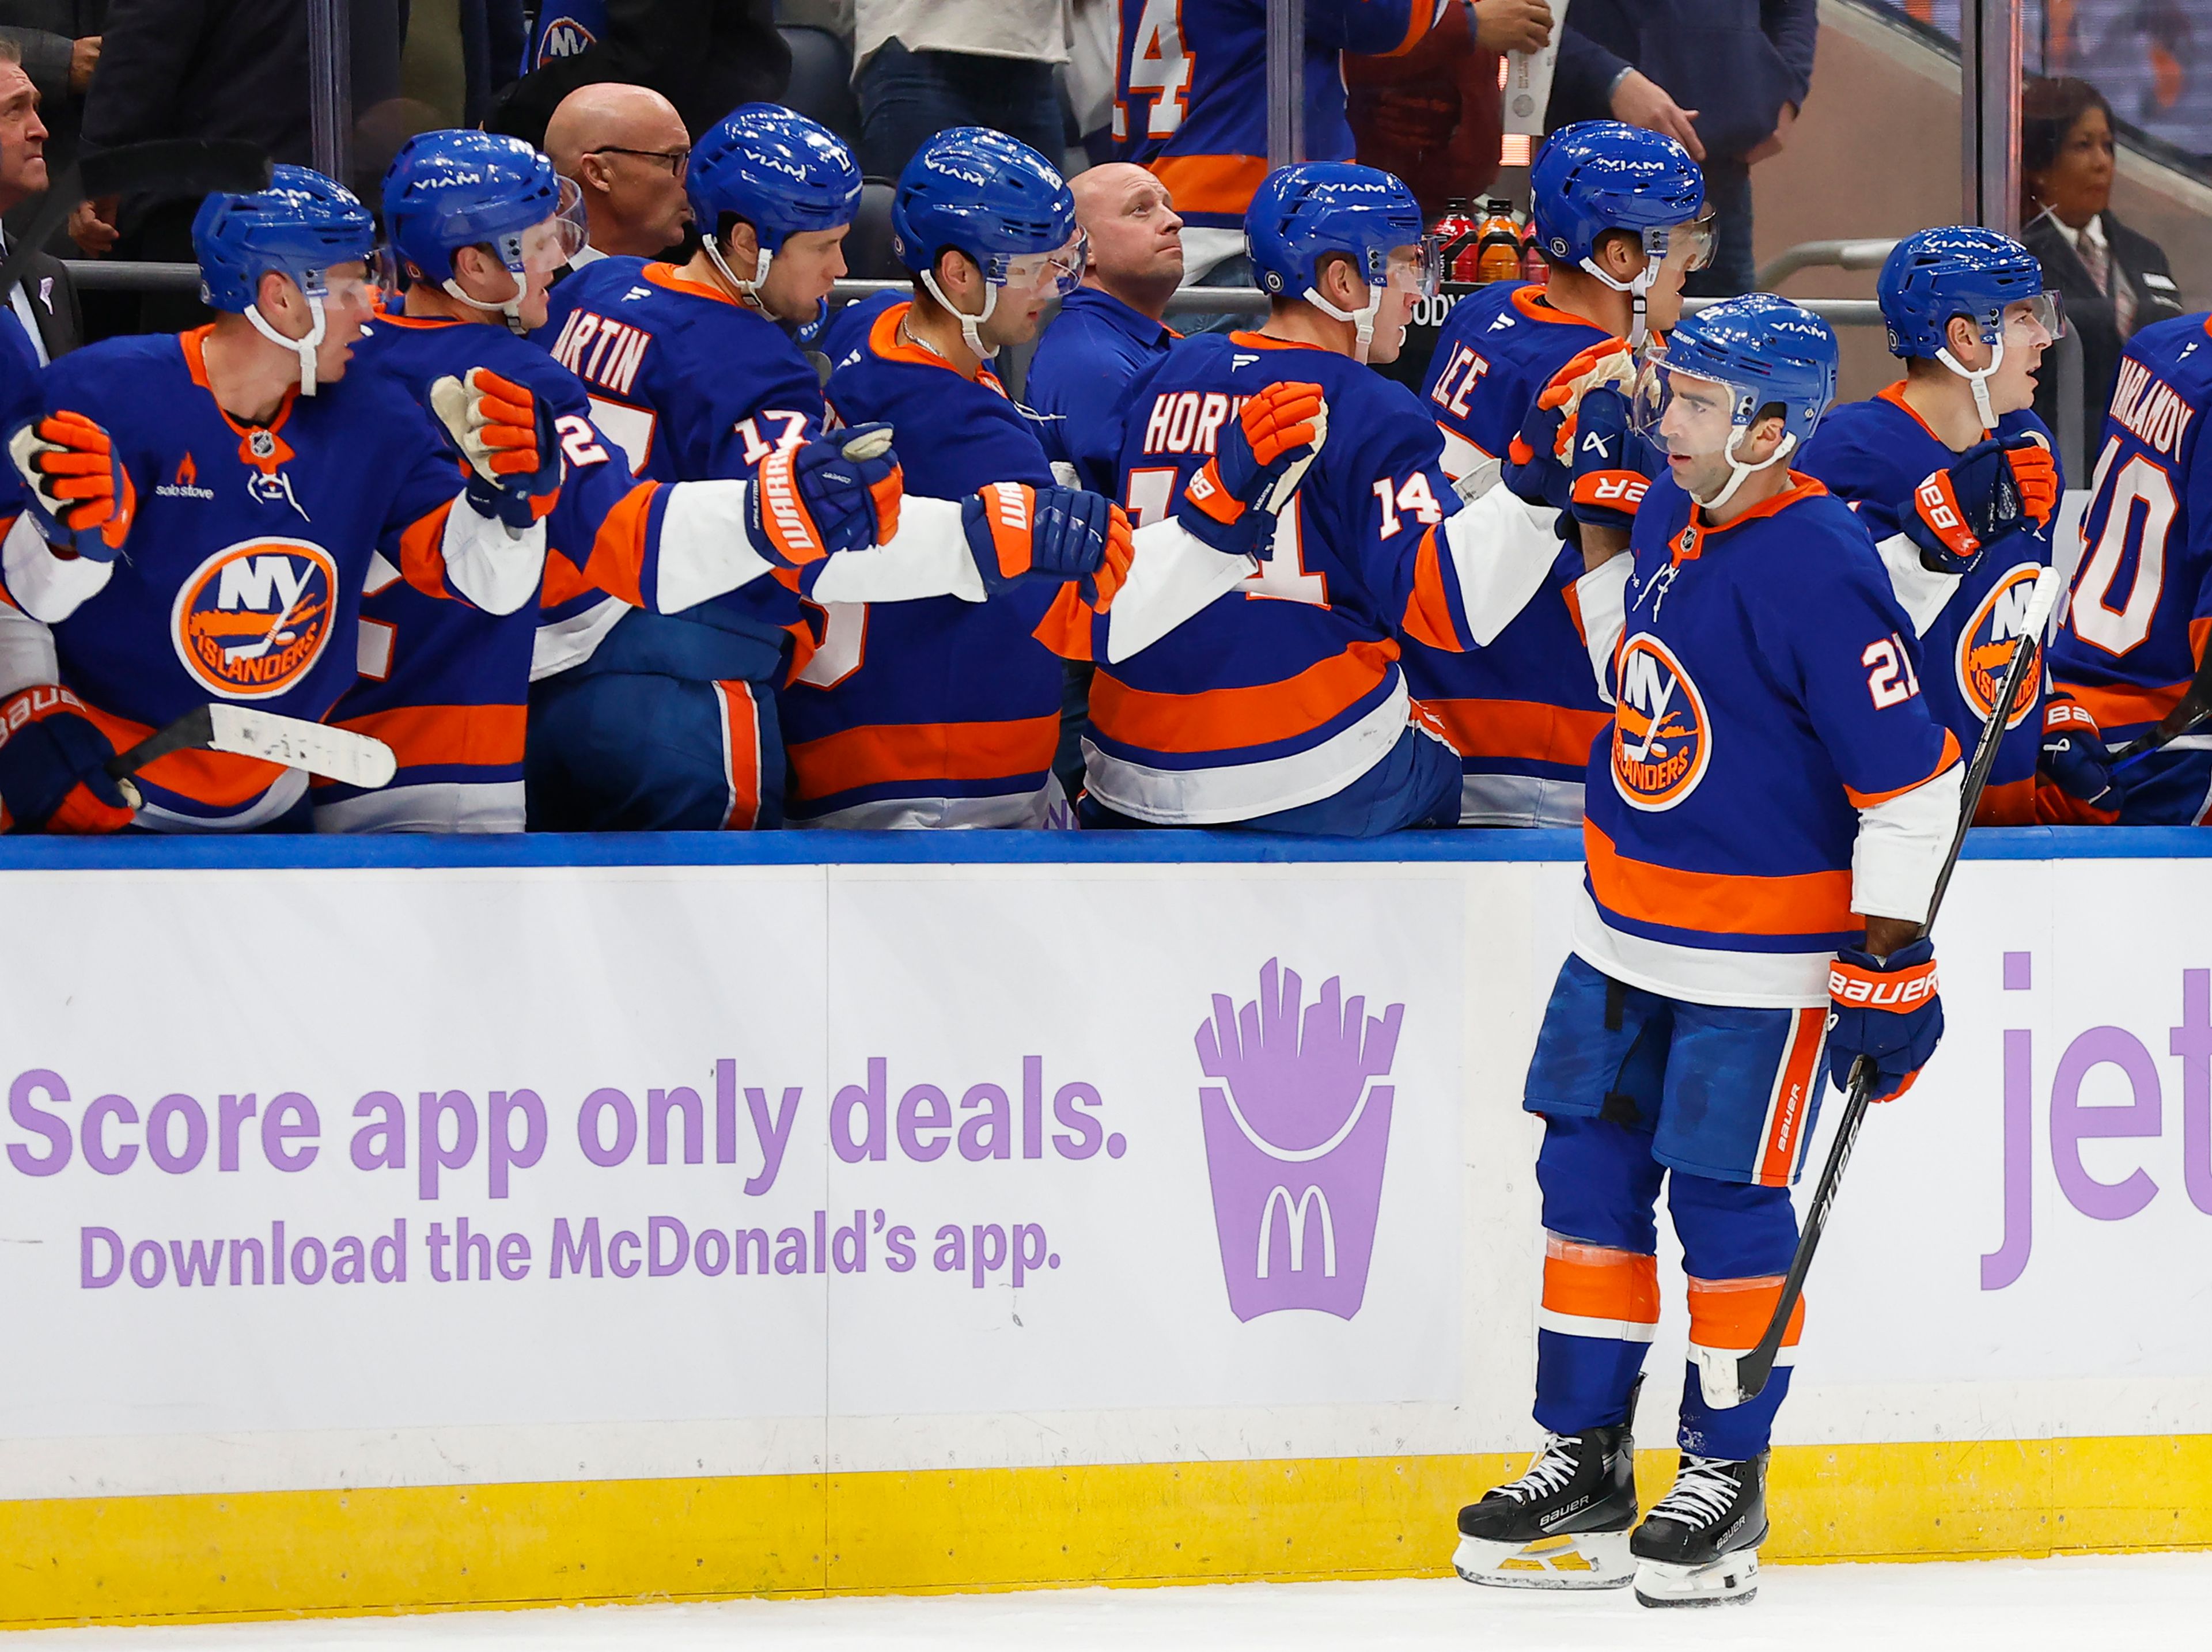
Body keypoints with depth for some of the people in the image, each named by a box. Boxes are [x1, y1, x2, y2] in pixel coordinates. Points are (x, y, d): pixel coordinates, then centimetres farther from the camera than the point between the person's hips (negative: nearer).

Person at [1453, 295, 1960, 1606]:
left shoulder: (1821, 572, -22)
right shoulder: (1672, 518, 3)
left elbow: (1910, 775, -19)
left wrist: (1892, 964, -18)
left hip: (1764, 956, -8)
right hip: (1629, 932, 8)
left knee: (1726, 1199, -2)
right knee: (1591, 1176, 9)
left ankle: (1727, 1477, 13)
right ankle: (1587, 1465, 19)